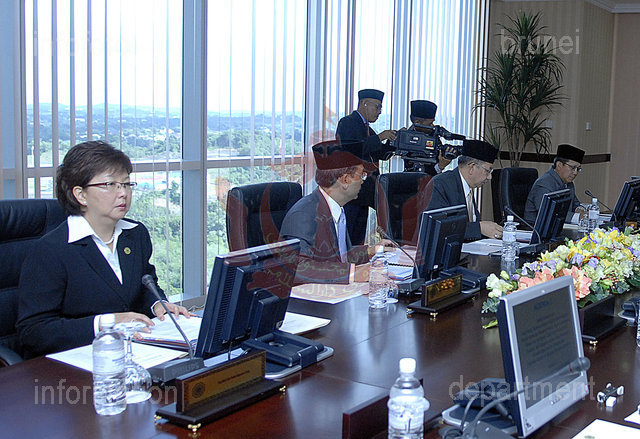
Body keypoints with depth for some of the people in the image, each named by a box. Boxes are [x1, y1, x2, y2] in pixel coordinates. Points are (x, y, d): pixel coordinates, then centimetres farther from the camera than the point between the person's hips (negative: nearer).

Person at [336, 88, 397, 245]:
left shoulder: (366, 127, 20)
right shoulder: (347, 123, -7)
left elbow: (382, 154, 21)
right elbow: (352, 149, -23)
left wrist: (394, 140, 4)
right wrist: (379, 138, -19)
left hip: (363, 190, 9)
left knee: (358, 240, 11)